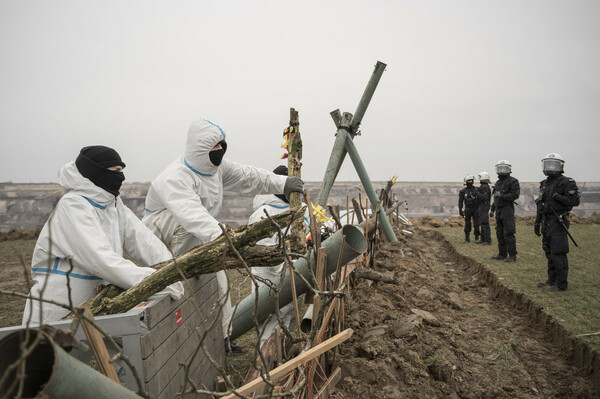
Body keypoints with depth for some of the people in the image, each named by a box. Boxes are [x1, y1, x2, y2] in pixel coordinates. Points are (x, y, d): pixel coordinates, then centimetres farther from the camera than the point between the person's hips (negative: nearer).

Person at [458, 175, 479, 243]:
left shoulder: (476, 190, 5)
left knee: (476, 224, -3)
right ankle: (467, 238, 11)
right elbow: (460, 202, 0)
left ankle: (477, 237, 7)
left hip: (475, 209, 1)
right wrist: (460, 212, -7)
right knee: (467, 224, 1)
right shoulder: (463, 191, -1)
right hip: (467, 210, -1)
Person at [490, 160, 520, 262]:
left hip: (507, 210, -8)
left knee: (508, 233, -9)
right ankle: (502, 254, 16)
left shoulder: (513, 181, -6)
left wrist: (501, 195, -19)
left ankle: (512, 256, -5)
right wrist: (492, 209, 20)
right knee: (500, 233, 9)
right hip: (499, 211, 8)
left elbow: (515, 195, -17)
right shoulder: (498, 183, 18)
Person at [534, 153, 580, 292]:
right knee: (549, 253, 13)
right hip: (546, 223, 8)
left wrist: (558, 197, -21)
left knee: (558, 254, -6)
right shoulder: (544, 184, 15)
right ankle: (552, 281, 22)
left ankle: (561, 284, 1)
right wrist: (537, 223, 18)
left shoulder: (566, 183, -8)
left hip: (558, 223, -8)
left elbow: (574, 201, -14)